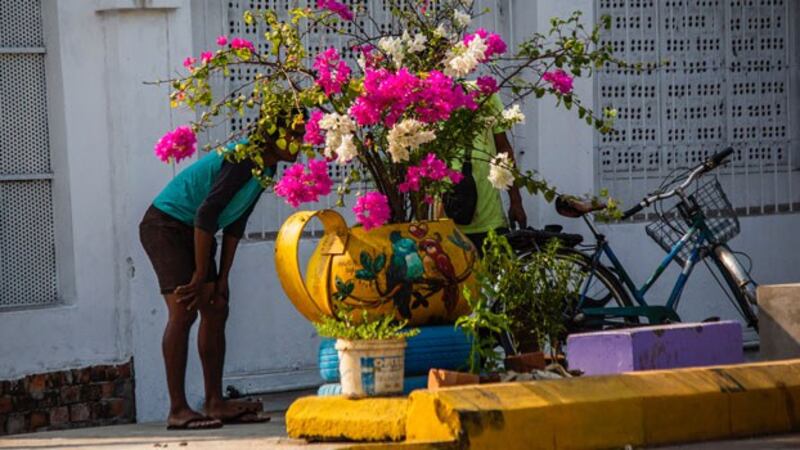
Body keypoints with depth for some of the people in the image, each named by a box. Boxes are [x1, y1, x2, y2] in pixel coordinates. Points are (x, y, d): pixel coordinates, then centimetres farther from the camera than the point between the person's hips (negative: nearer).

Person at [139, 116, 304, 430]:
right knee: (183, 311, -18)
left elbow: (235, 224, 10)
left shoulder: (266, 168, 6)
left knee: (216, 310, 7)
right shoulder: (242, 159, -25)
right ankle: (177, 410, -20)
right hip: (165, 224, -10)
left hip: (194, 233, 10)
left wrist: (222, 279, 6)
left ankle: (216, 403, 10)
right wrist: (201, 276, -20)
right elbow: (206, 214, -26)